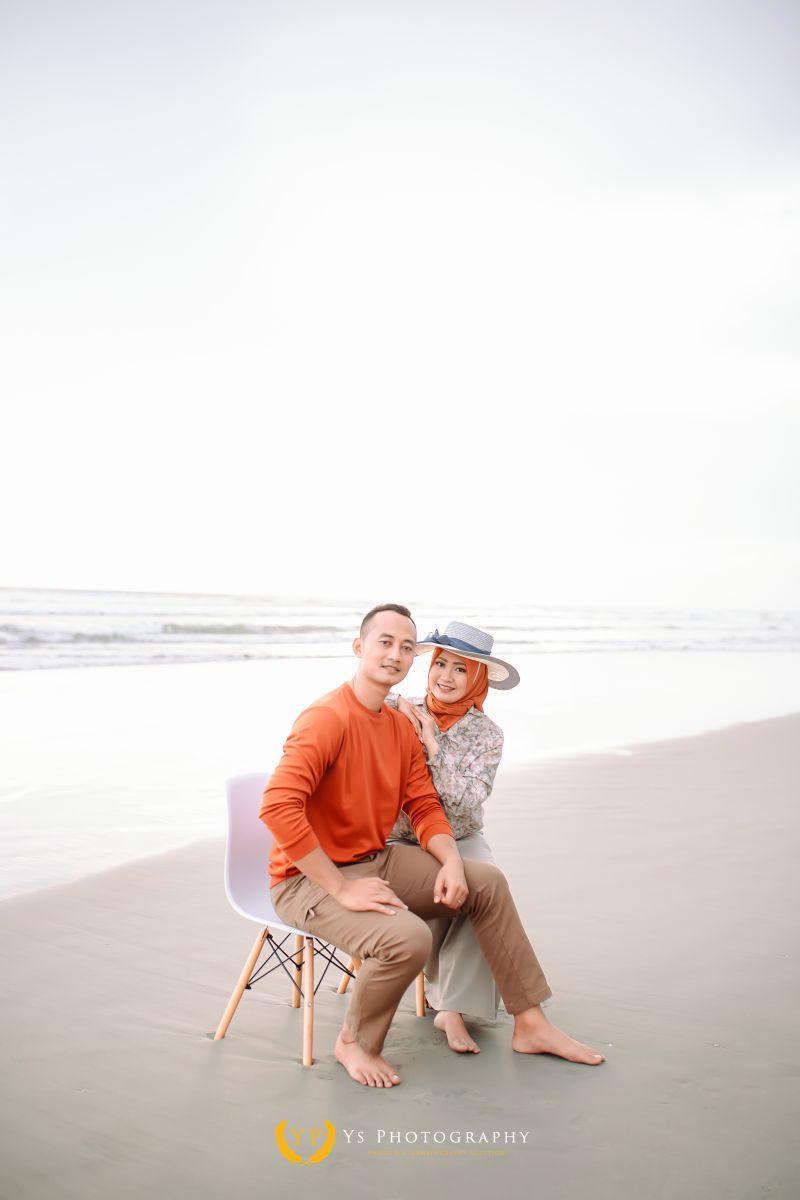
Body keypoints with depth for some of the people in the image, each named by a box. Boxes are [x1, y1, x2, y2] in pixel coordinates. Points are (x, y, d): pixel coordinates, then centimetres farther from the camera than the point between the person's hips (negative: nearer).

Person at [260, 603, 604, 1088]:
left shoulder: (402, 727, 7)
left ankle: (531, 1025, 15)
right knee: (408, 937, -33)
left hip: (377, 861, 9)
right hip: (311, 879, -9)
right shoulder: (329, 717, -22)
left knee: (487, 882, 3)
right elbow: (278, 806, -33)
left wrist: (451, 863, -10)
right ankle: (355, 1042, -1)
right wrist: (341, 889, -29)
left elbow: (425, 806, 11)